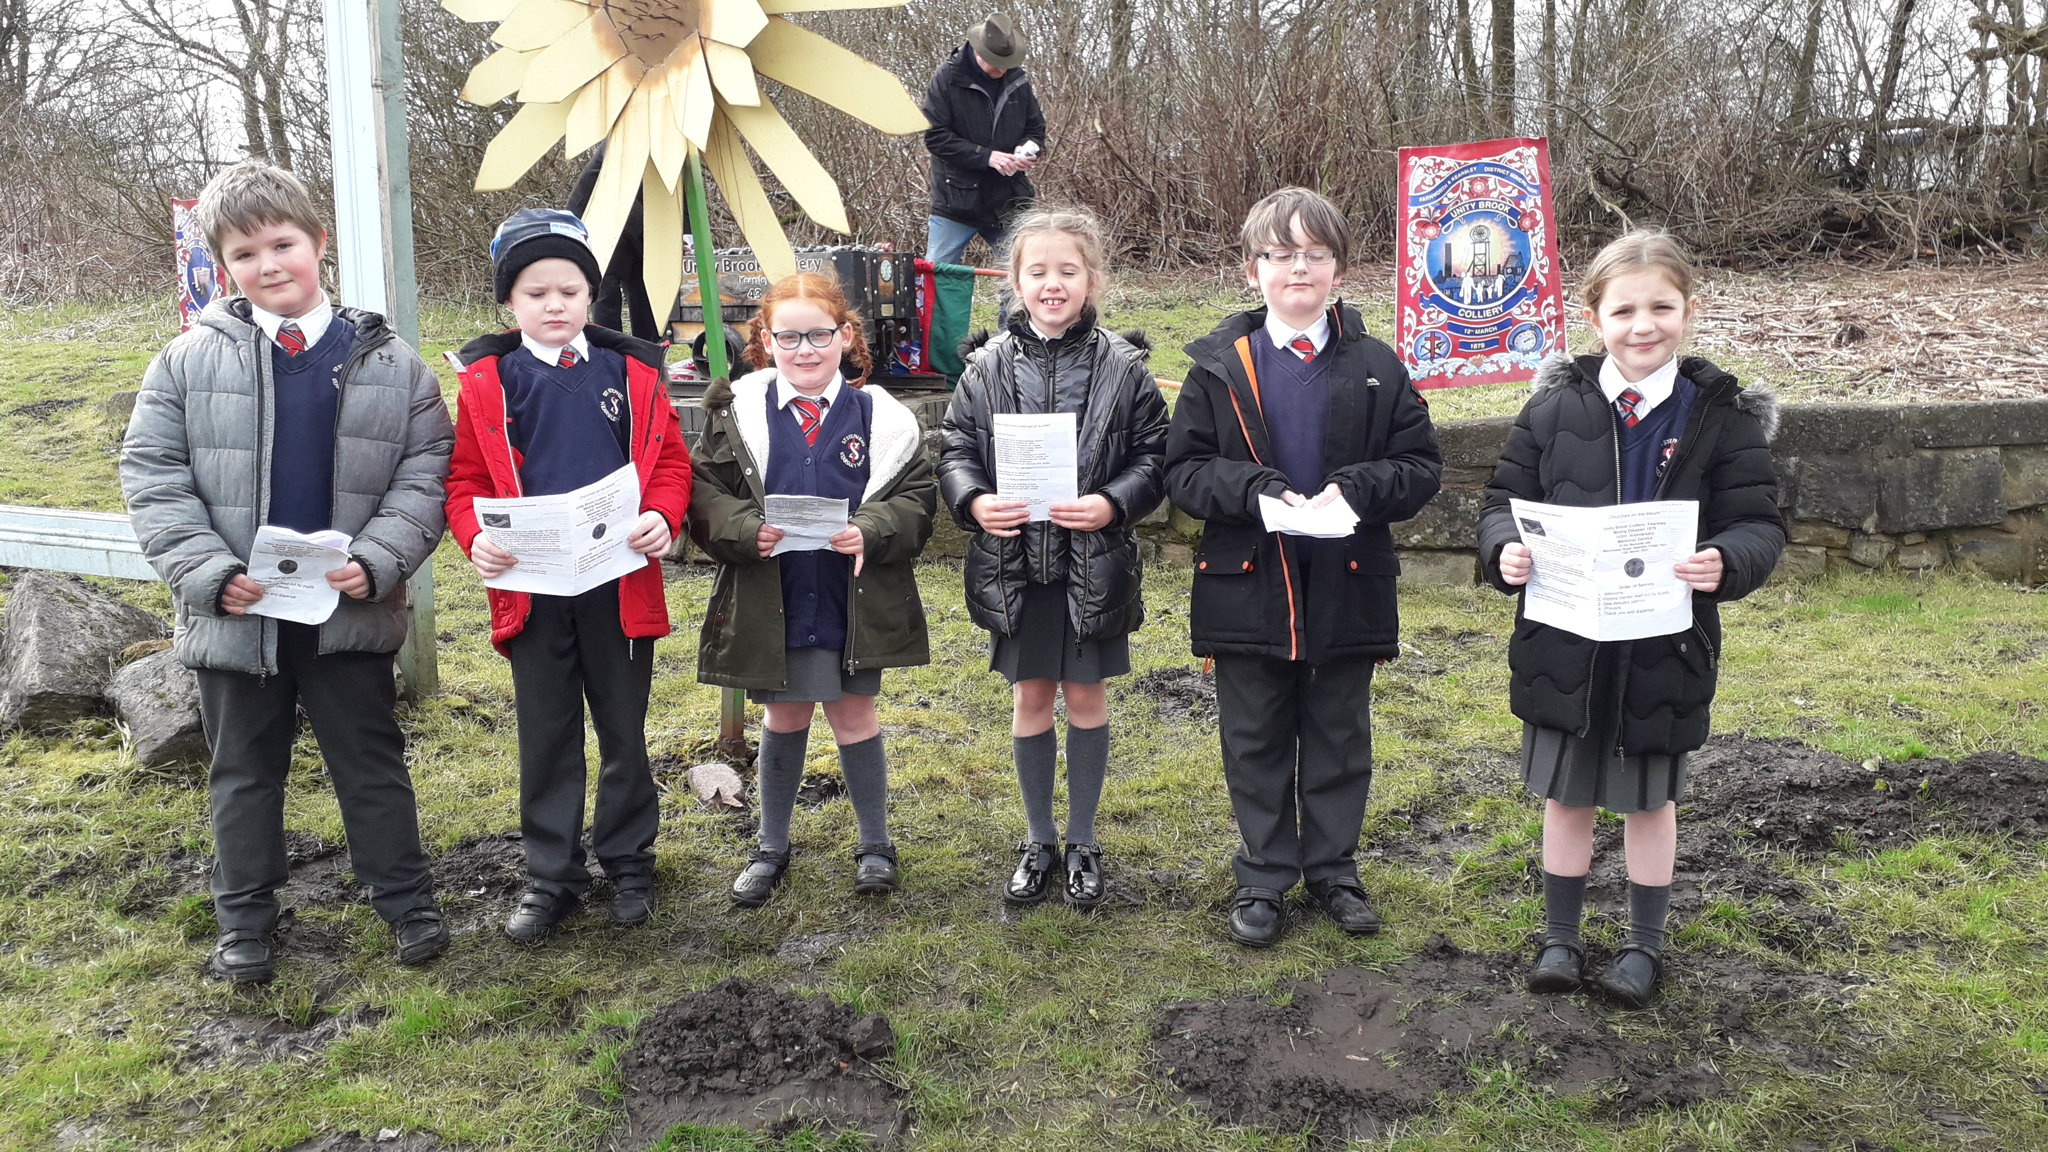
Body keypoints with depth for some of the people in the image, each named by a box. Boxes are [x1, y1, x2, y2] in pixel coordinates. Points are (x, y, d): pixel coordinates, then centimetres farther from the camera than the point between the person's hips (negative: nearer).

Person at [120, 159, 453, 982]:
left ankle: (407, 903, 25)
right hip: (236, 613, 1)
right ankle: (245, 922, 30)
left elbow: (424, 472, -3)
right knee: (243, 772, 15)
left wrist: (376, 560, -16)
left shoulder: (385, 362, -2)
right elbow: (151, 473, -1)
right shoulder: (190, 359, -1)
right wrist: (207, 572, -13)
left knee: (371, 762, 11)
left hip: (350, 612, -1)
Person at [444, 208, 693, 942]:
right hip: (530, 588, 0)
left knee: (625, 731, 12)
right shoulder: (487, 382, 1)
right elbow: (465, 478, 3)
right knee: (546, 737, 10)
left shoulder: (632, 373, 2)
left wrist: (662, 517, -17)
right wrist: (477, 536, -17)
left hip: (622, 584, 0)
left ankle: (628, 862, 29)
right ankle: (551, 877, 24)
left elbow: (670, 461, 2)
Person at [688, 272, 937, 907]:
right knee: (784, 717, 14)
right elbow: (705, 493, -2)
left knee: (853, 713, 11)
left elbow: (916, 497, -3)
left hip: (855, 599, 0)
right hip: (769, 601, 1)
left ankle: (874, 843, 30)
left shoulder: (880, 415, -3)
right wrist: (748, 531, -21)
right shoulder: (736, 412, -2)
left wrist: (870, 532, -21)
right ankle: (772, 847, 33)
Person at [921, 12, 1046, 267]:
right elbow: (935, 137, -12)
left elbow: (1036, 128, 15)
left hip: (1009, 203, 3)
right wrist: (986, 156, -20)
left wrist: (1027, 149, -9)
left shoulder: (1018, 81, 4)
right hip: (956, 203, -3)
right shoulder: (947, 78, -8)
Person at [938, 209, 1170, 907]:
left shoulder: (1122, 367, -3)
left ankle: (1082, 842, 27)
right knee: (1031, 697, 11)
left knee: (1086, 695, 10)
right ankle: (1039, 841, 28)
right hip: (1013, 562, 1)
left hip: (1093, 563, -1)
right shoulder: (989, 367, 0)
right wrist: (975, 501, -16)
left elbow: (1154, 455, -2)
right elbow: (955, 449, 3)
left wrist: (1113, 504, -19)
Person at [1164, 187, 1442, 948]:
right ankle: (1264, 876, 25)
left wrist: (1355, 489, -17)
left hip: (1347, 589, 1)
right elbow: (1183, 470, -4)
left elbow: (1421, 466, 1)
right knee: (1255, 742, 10)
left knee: (1339, 740, 13)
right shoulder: (1221, 367, -1)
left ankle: (1334, 868, 30)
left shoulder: (1376, 369, 1)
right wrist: (1257, 490, -20)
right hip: (1248, 585, 0)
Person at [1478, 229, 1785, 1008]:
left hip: (1665, 647, -1)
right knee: (1566, 796, 13)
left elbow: (1761, 525, -5)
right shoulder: (1555, 406, -2)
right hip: (1562, 644, 1)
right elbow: (1505, 498, 2)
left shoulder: (1722, 416, -5)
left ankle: (1644, 945, 34)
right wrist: (1505, 549, -19)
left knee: (1650, 799, 15)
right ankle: (1560, 938, 32)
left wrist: (1726, 562, -27)